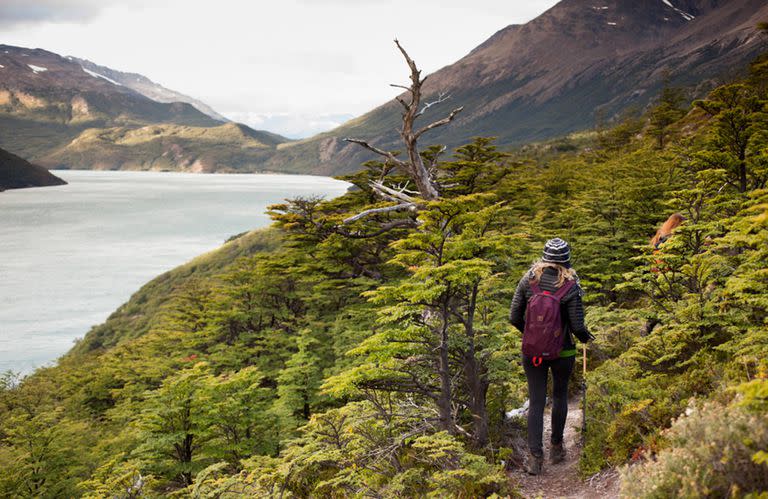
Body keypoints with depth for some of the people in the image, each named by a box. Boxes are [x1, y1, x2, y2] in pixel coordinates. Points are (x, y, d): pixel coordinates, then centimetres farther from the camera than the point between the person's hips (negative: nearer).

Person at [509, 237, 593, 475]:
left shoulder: (528, 280, -7)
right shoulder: (571, 287, -14)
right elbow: (577, 326, -12)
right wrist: (586, 337, 11)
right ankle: (556, 448, 31)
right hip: (562, 352, -1)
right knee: (560, 397, 20)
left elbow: (514, 317, -4)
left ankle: (535, 457, 2)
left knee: (536, 402, 7)